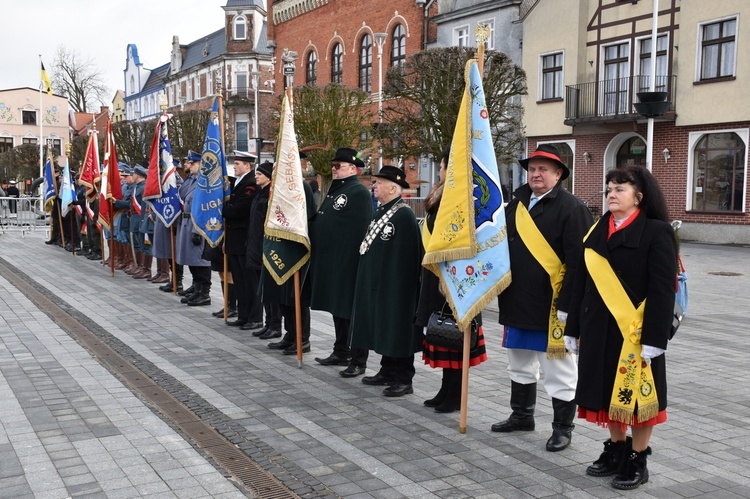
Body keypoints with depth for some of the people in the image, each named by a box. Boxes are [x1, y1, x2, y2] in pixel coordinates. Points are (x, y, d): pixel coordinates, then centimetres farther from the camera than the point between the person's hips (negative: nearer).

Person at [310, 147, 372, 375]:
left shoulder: (359, 192, -12)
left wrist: (357, 260, -21)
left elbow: (361, 231, -18)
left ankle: (358, 361, 5)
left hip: (348, 262, -9)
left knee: (351, 311, -3)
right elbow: (320, 221, 23)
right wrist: (317, 253, 16)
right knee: (336, 308, 17)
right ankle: (340, 352, 29)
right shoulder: (334, 190, 17)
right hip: (330, 261, 9)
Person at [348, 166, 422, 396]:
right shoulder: (381, 211, 12)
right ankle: (388, 371, 27)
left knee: (397, 332, -2)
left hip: (395, 286, -9)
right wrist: (369, 281, 17)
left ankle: (403, 379, 7)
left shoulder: (404, 215, -15)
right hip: (377, 284, 9)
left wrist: (400, 286, -20)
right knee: (383, 330, 15)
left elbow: (407, 256, -19)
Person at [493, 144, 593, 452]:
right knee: (520, 365, 20)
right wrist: (502, 294, 14)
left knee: (559, 369, 6)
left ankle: (563, 427, 19)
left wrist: (567, 305, -20)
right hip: (517, 300, 7)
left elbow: (577, 261, -16)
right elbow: (503, 247, 18)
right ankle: (521, 415, 36)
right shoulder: (517, 203, 10)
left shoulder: (571, 208, -11)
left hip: (551, 305, -7)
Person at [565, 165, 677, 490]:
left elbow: (663, 290, -13)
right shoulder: (597, 231, 9)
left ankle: (638, 460, 19)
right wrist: (573, 328, 9)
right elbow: (582, 282, 11)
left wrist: (654, 338, -18)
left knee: (637, 393, 5)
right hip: (599, 329, 6)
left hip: (636, 332, -5)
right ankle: (616, 450, 30)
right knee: (609, 391, 13)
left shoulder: (657, 232, -8)